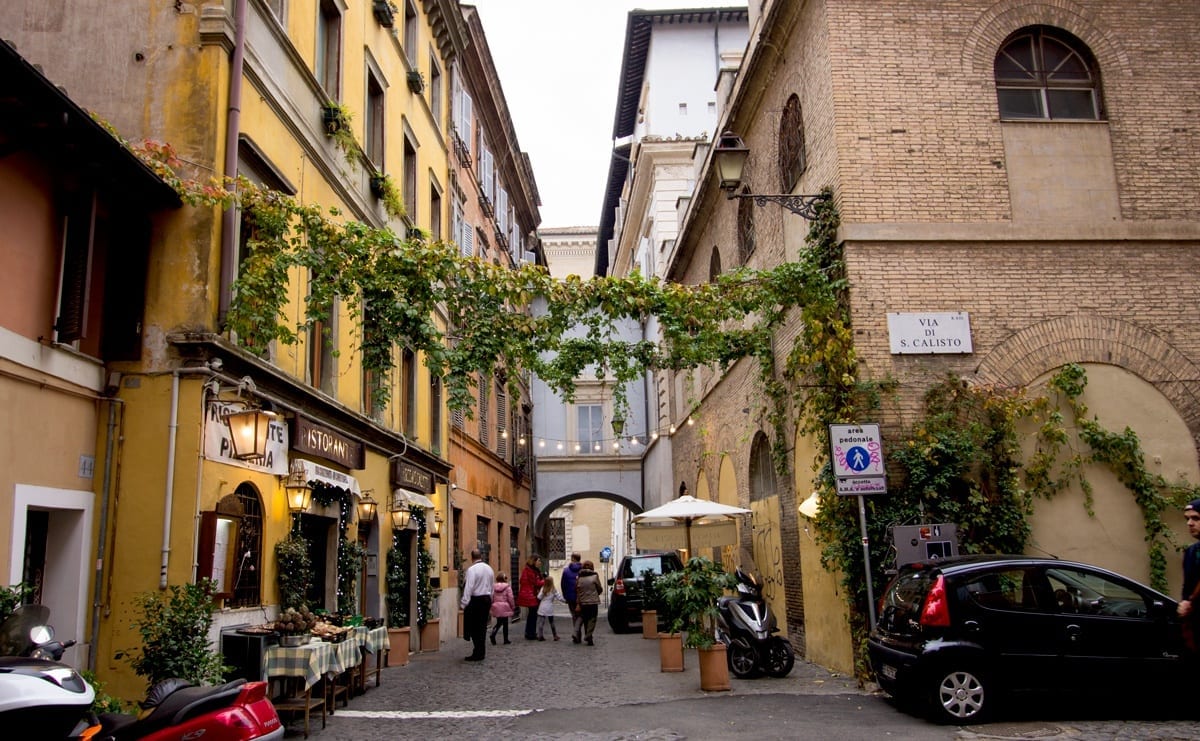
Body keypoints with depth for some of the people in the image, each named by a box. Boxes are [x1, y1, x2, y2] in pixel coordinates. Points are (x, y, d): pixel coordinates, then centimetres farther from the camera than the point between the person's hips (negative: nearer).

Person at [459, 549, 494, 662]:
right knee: (482, 626, 12)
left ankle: (477, 653, -1)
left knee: (474, 628, 0)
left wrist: (464, 603, -16)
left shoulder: (472, 569, -14)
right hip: (487, 599, 7)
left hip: (475, 600, -7)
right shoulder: (489, 568, 8)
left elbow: (469, 587, -18)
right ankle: (480, 653, 17)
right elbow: (493, 587, 13)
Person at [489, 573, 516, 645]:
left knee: (499, 623, 14)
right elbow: (510, 598, -9)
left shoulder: (494, 587, 3)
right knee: (505, 623, 6)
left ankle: (493, 634, -10)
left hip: (496, 608, 4)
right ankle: (506, 639, 9)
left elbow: (491, 598, 3)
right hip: (505, 608, -4)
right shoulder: (507, 587, -8)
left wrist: (492, 605, 14)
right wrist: (513, 607, 3)